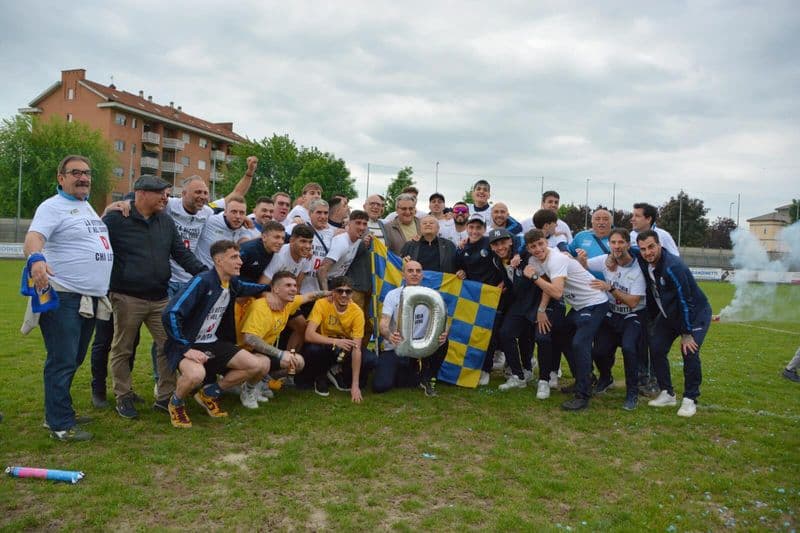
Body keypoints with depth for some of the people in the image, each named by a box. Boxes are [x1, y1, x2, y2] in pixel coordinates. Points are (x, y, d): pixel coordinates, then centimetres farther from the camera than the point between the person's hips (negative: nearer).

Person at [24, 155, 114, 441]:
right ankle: (60, 424, 6)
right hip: (64, 298, -9)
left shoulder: (87, 206, 18)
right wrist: (35, 258, -45)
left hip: (90, 299, 9)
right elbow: (34, 237, -25)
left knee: (74, 360, 17)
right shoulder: (53, 206, -8)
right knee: (62, 361, -3)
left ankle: (60, 411, 31)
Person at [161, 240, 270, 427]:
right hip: (187, 344, -7)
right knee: (196, 374, -40)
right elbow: (170, 315, -26)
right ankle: (176, 403, -3)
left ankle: (209, 393, 11)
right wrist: (186, 349, -27)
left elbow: (245, 288, 30)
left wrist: (269, 288, 17)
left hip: (213, 343, 7)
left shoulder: (233, 283, 3)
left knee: (260, 366, -7)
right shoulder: (202, 281, -21)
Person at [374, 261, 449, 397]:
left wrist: (443, 333, -39)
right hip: (394, 348, -1)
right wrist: (389, 335, -42)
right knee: (380, 385, -21)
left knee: (442, 340, -28)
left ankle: (427, 379, -5)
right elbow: (383, 324, -17)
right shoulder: (393, 295, -6)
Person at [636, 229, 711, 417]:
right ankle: (667, 394, 13)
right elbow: (651, 294, 6)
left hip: (695, 313, -7)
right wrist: (651, 321, 8)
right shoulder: (644, 265, -9)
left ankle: (690, 399, -3)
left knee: (690, 352, -20)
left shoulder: (673, 267, -31)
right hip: (669, 314, 7)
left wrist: (687, 334, -24)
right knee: (656, 349, -2)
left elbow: (685, 301, -28)